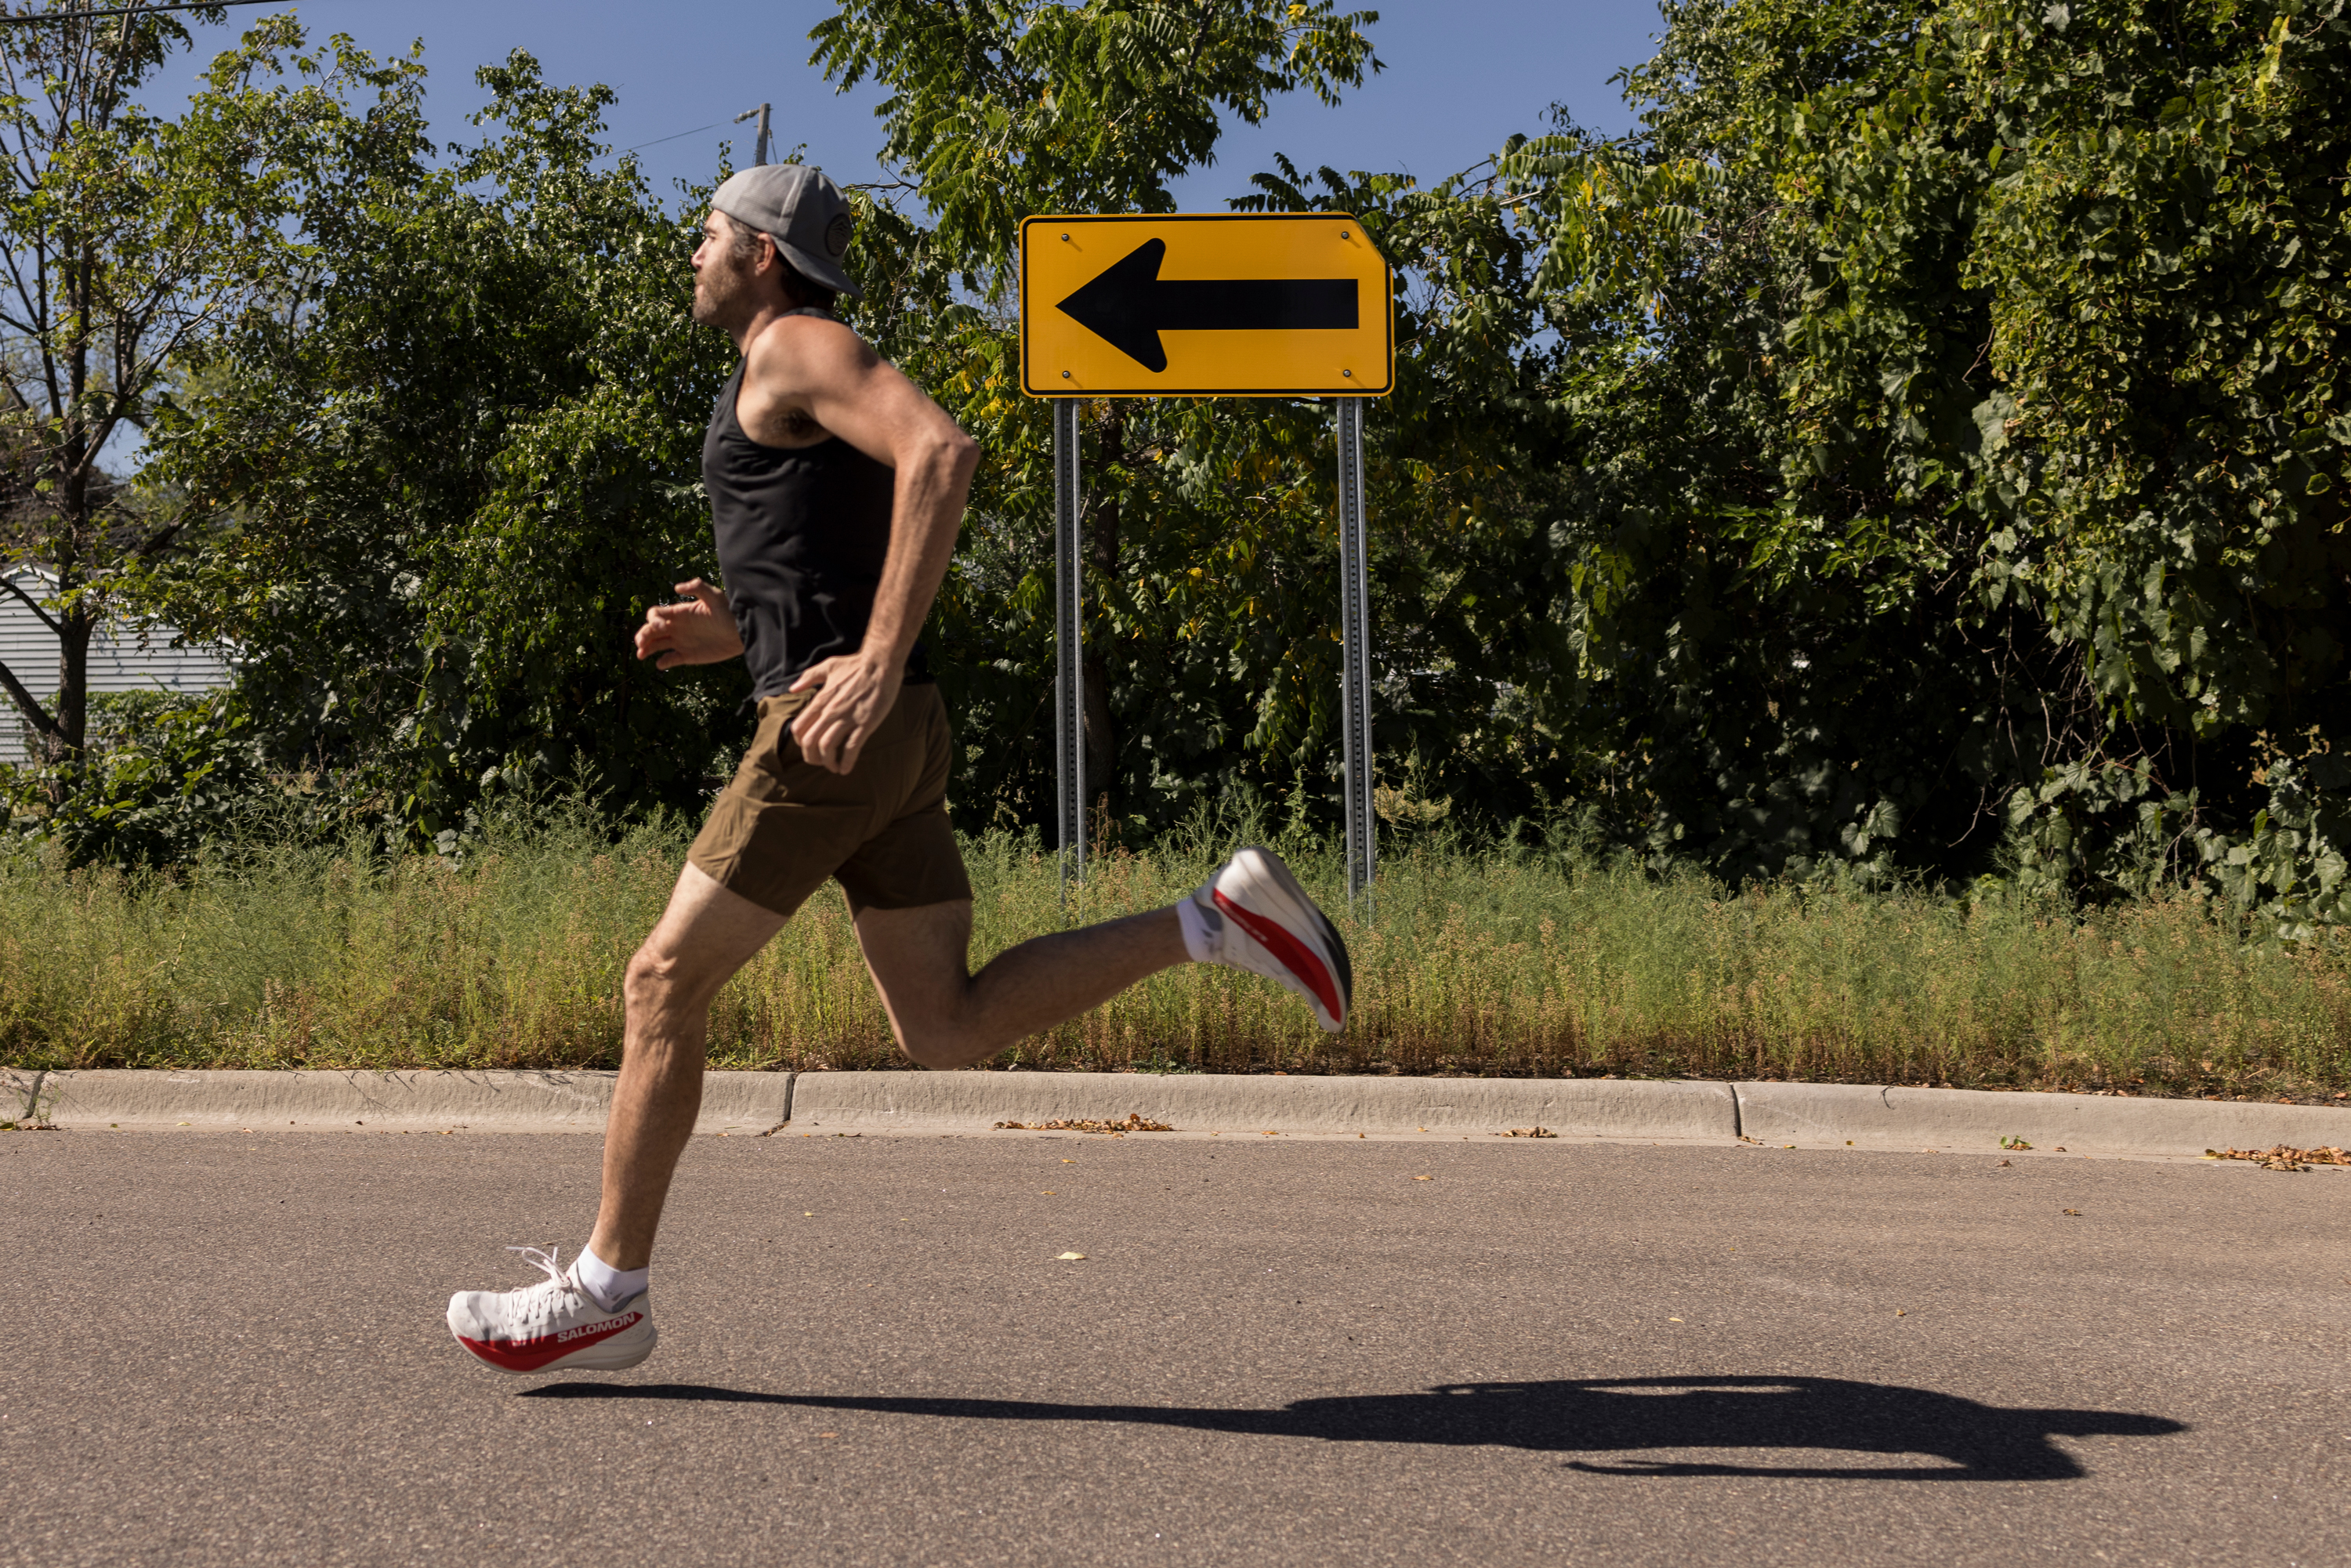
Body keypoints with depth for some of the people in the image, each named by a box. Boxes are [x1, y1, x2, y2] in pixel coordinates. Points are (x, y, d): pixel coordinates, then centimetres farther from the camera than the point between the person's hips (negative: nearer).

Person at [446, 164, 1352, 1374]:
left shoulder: (799, 346, -2)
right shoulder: (789, 391, 28)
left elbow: (945, 451, -22)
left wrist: (877, 664, -27)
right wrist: (727, 631, 19)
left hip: (839, 727, -10)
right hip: (880, 741, 10)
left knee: (664, 984, -2)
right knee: (948, 1031, 6)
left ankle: (605, 1292, 8)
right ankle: (1220, 919, 3)